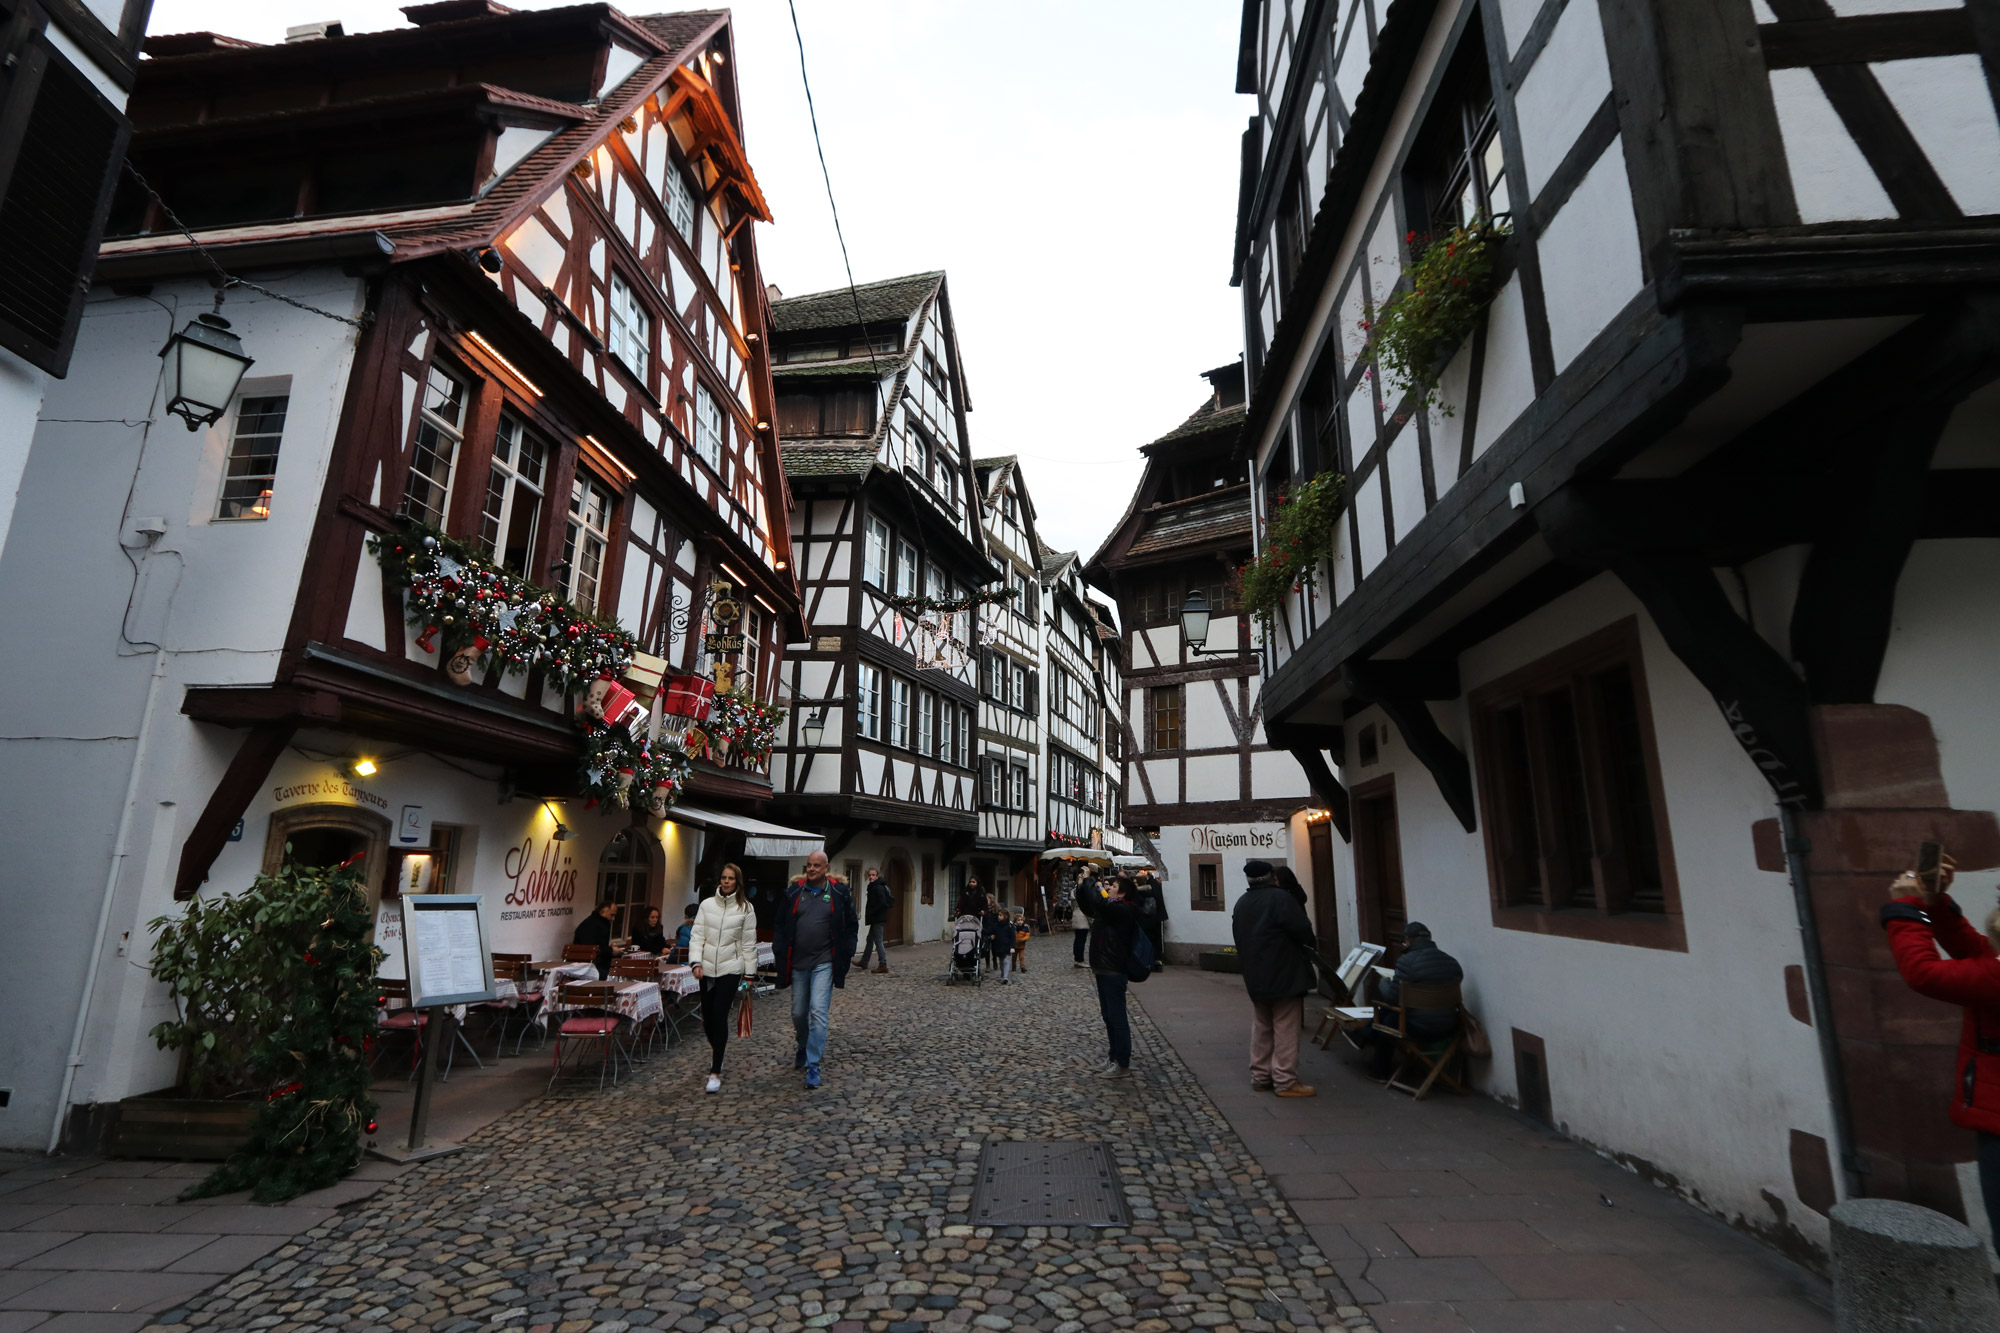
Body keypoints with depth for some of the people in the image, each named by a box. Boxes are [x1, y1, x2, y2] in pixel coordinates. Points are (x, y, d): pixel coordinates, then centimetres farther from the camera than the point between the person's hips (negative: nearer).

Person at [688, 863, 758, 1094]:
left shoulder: (745, 908, -3)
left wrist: (749, 973, 0)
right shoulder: (707, 904, 2)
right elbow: (697, 935, 1)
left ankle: (715, 1072, -2)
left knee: (719, 1016, -10)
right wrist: (696, 962, -11)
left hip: (731, 969, -3)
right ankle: (716, 1048, 41)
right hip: (708, 968, 3)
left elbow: (749, 943, 0)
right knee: (707, 1017, 10)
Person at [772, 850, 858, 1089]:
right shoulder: (793, 891, 3)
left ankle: (813, 1066, -5)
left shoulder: (839, 892, -4)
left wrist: (845, 955, -1)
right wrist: (780, 951, 2)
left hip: (824, 963, -3)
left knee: (818, 1011, -12)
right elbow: (781, 924, 11)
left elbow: (851, 925, 4)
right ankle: (804, 1049, 41)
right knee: (798, 1013, 14)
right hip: (798, 963, 3)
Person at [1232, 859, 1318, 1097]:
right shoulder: (1279, 898, -17)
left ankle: (1260, 1076, 20)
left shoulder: (1241, 904, 9)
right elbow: (1303, 930, -19)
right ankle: (1285, 1081, 3)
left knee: (1261, 1029, 15)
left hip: (1255, 978, 8)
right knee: (1285, 1031, 0)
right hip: (1285, 977, -7)